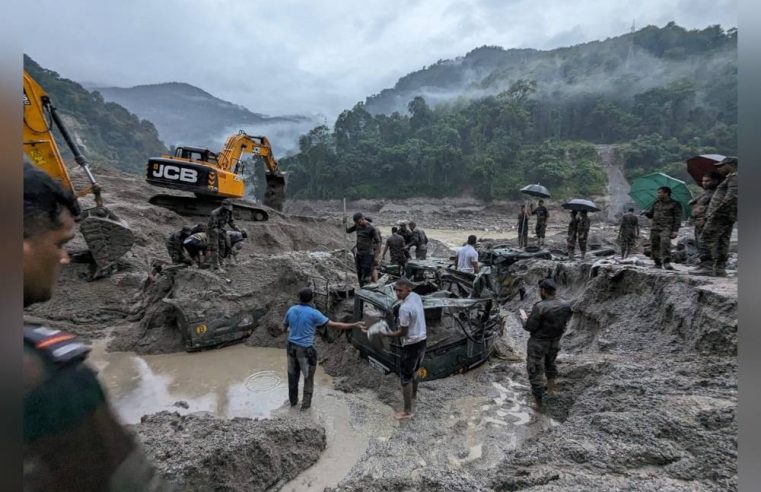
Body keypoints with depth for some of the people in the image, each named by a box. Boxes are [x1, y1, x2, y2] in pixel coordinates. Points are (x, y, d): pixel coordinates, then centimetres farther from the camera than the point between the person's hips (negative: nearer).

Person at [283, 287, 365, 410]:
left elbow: (284, 328, 11)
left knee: (293, 375, 20)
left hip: (292, 347, 5)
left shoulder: (291, 310, -2)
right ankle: (306, 403, 23)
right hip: (305, 350, -5)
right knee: (308, 377, 14)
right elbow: (333, 325, -18)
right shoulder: (313, 313, -18)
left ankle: (293, 401, 35)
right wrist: (354, 325, -14)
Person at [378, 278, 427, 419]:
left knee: (405, 377, 5)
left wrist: (389, 334, -5)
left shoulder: (404, 308, -28)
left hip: (411, 345, -9)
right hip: (421, 341, 9)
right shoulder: (416, 297, -2)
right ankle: (413, 393, 53)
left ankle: (407, 411, 15)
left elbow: (403, 332, -19)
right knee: (414, 370, 30)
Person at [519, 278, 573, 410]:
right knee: (550, 363, 32)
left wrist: (524, 318, -2)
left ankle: (538, 402, 16)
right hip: (555, 342, 6)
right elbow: (564, 321, 7)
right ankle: (551, 388, 48)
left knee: (535, 371, 8)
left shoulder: (540, 307, -28)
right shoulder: (565, 305, -10)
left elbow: (530, 327, -21)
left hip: (538, 344, -6)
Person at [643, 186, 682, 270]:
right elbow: (650, 214, 25)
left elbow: (678, 218, 0)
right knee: (654, 245, 1)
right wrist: (646, 212, 1)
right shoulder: (656, 203, 18)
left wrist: (675, 230, -9)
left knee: (665, 242, -27)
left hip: (666, 228, -5)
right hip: (655, 227, 5)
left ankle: (666, 262, -25)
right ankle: (657, 262, 13)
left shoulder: (675, 204, 4)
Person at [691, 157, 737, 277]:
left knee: (706, 240, -12)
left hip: (721, 215, -10)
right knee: (722, 242, 8)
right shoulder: (730, 178, 24)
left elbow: (732, 196, -21)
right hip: (727, 217, 10)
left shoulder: (734, 176, -7)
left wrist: (716, 211, -21)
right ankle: (720, 269, 10)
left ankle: (707, 266, -14)